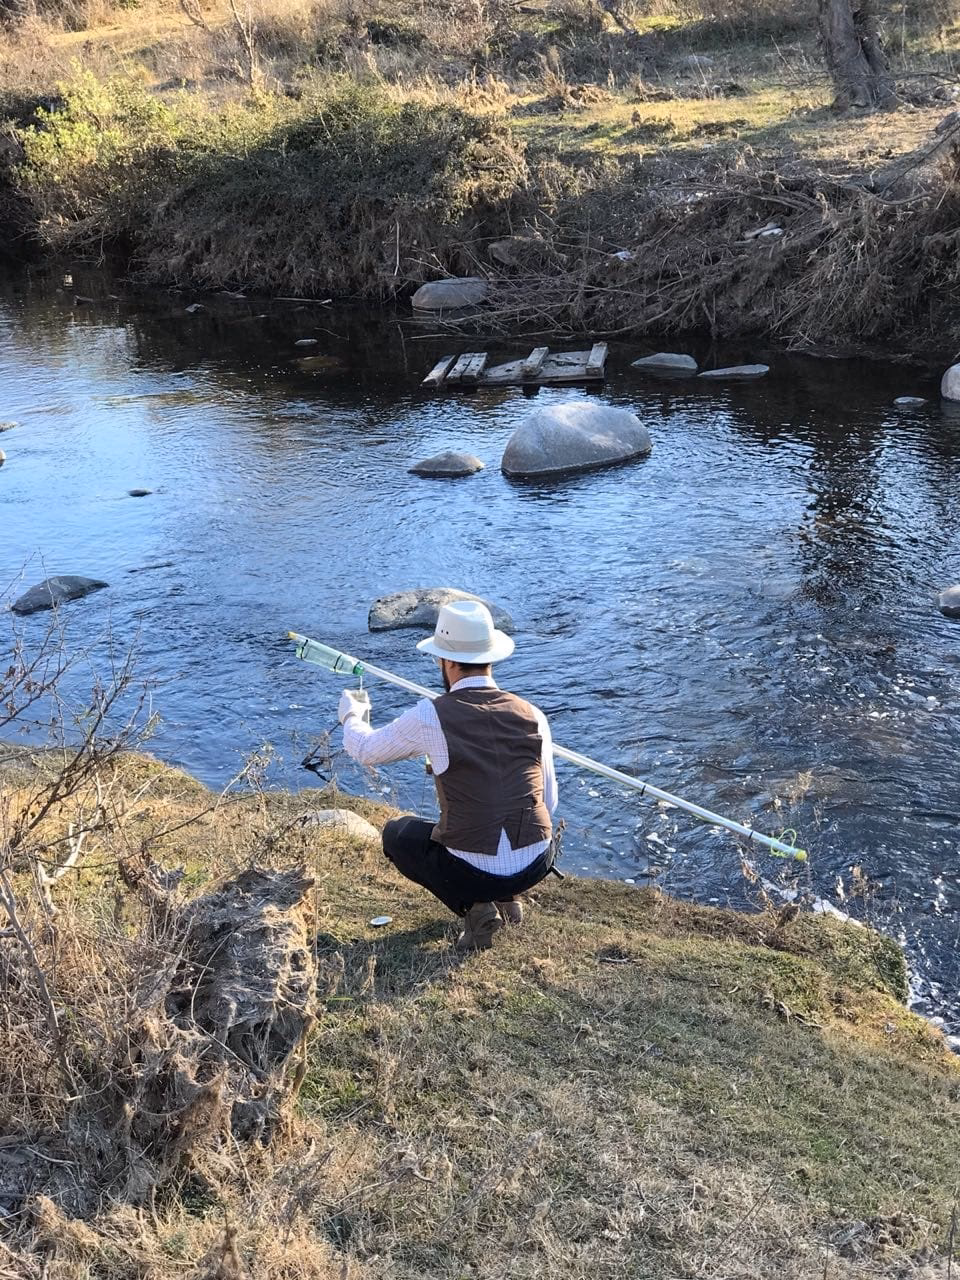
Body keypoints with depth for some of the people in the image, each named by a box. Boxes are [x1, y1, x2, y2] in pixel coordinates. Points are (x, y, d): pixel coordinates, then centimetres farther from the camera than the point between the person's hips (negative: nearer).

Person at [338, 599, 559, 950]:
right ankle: (507, 899, 18)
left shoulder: (430, 716, -11)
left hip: (473, 873, -4)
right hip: (537, 866, 4)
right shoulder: (533, 716, -1)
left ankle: (474, 907, 7)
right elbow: (549, 802, 11)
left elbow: (367, 750, 8)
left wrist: (352, 716, 31)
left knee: (397, 834, 26)